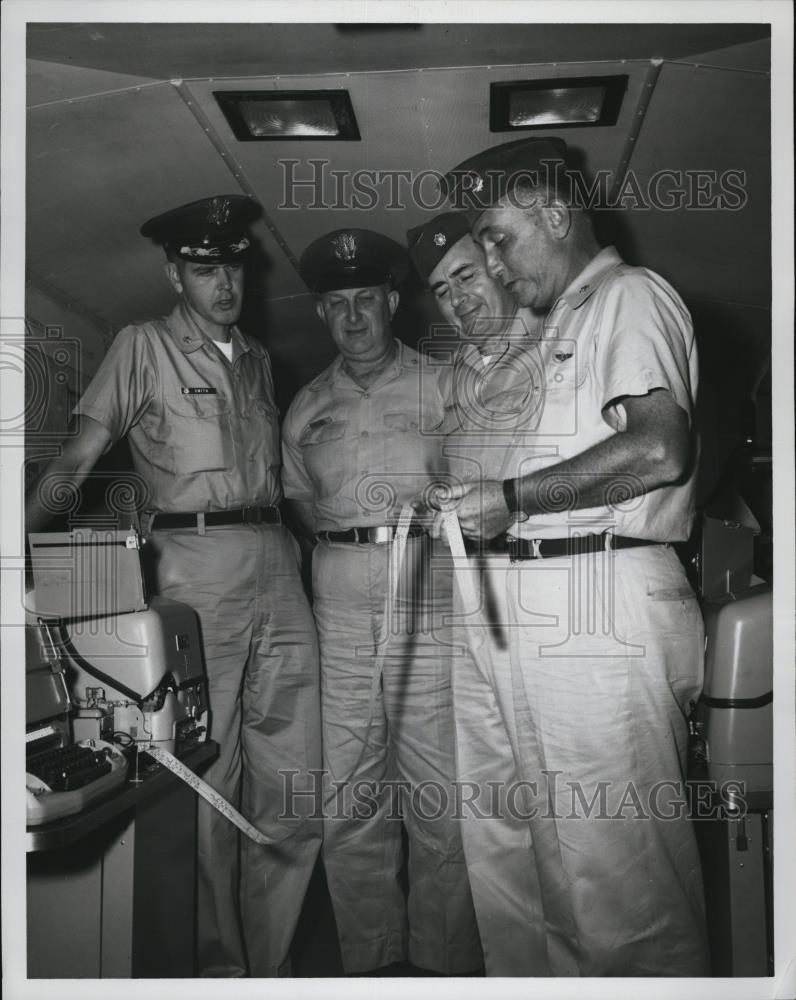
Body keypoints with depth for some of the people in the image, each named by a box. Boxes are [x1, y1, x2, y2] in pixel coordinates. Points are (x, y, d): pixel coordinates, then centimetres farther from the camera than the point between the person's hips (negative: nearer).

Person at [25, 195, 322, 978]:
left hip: (278, 571, 5)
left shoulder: (257, 360, 20)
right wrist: (23, 533, -10)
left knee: (293, 791, 5)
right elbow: (78, 458, 0)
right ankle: (218, 966, 14)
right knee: (205, 783, -1)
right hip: (197, 568, -5)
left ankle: (269, 964, 18)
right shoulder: (142, 348, 5)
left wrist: (293, 543, 12)